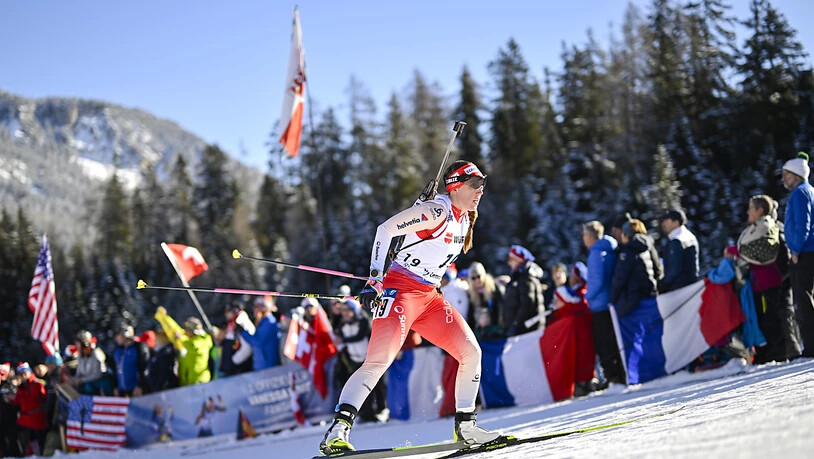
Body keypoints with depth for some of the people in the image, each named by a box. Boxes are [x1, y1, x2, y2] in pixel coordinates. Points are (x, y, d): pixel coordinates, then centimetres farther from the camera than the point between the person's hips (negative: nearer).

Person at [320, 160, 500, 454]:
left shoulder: (464, 220, 15)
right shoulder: (437, 211, -12)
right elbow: (385, 229, -14)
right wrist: (374, 280, -19)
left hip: (429, 297, 9)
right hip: (400, 289, -9)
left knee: (471, 352, 1)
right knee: (380, 359, -22)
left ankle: (465, 426, 10)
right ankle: (338, 430, -26)